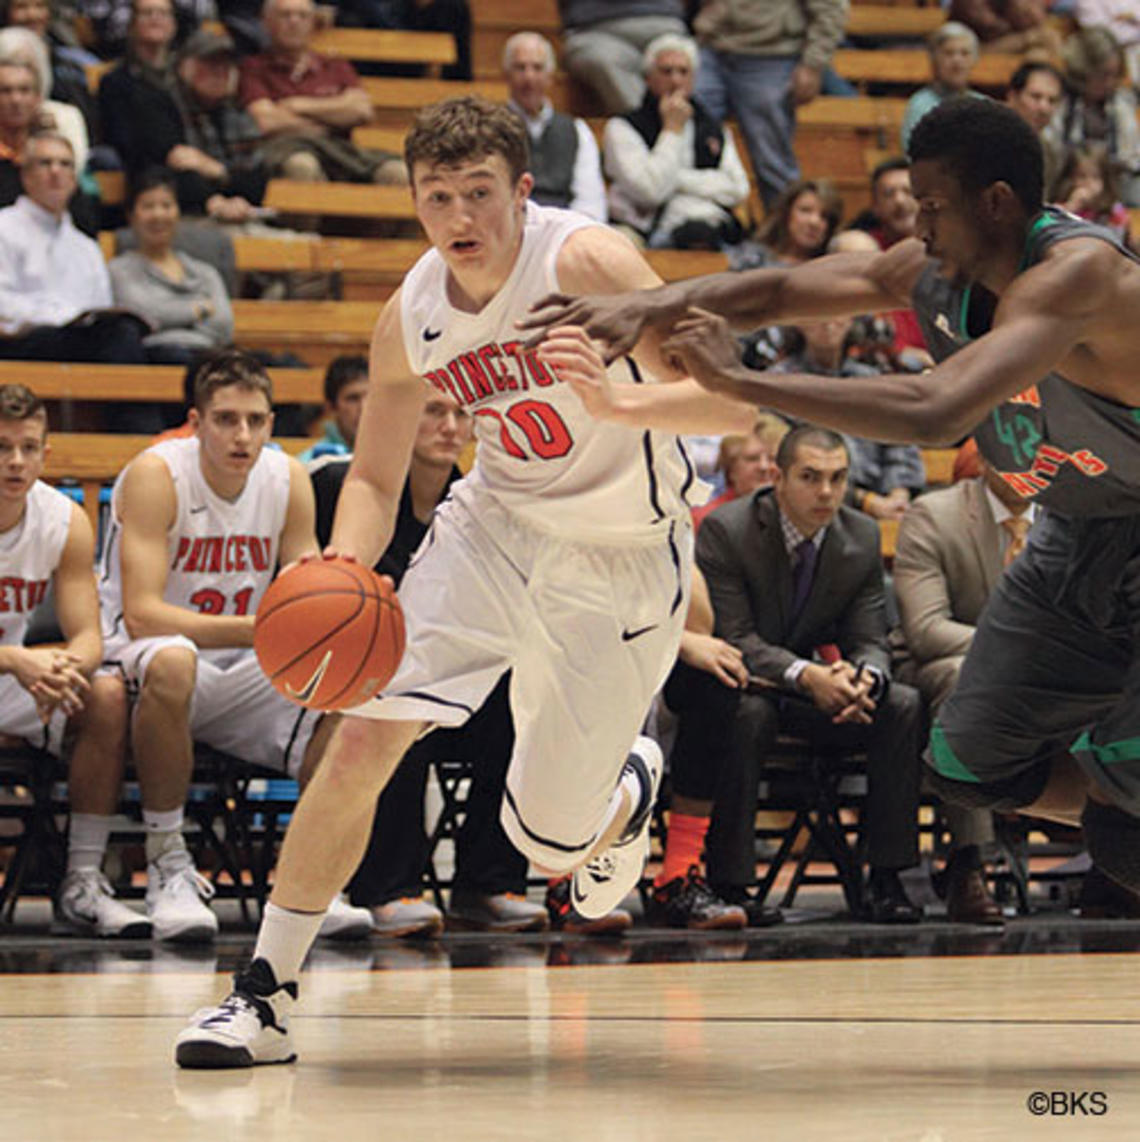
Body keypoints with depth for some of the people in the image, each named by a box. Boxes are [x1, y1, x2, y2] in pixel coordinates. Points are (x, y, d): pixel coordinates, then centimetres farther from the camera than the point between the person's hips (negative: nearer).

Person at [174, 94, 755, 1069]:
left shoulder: (586, 262, -24)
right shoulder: (409, 320, -8)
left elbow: (733, 405, -29)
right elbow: (375, 479, 4)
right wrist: (341, 574, -17)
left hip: (620, 561, -3)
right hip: (497, 524, 4)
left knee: (549, 842, 2)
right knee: (363, 738, -15)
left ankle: (628, 786, 41)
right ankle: (267, 994, -4)